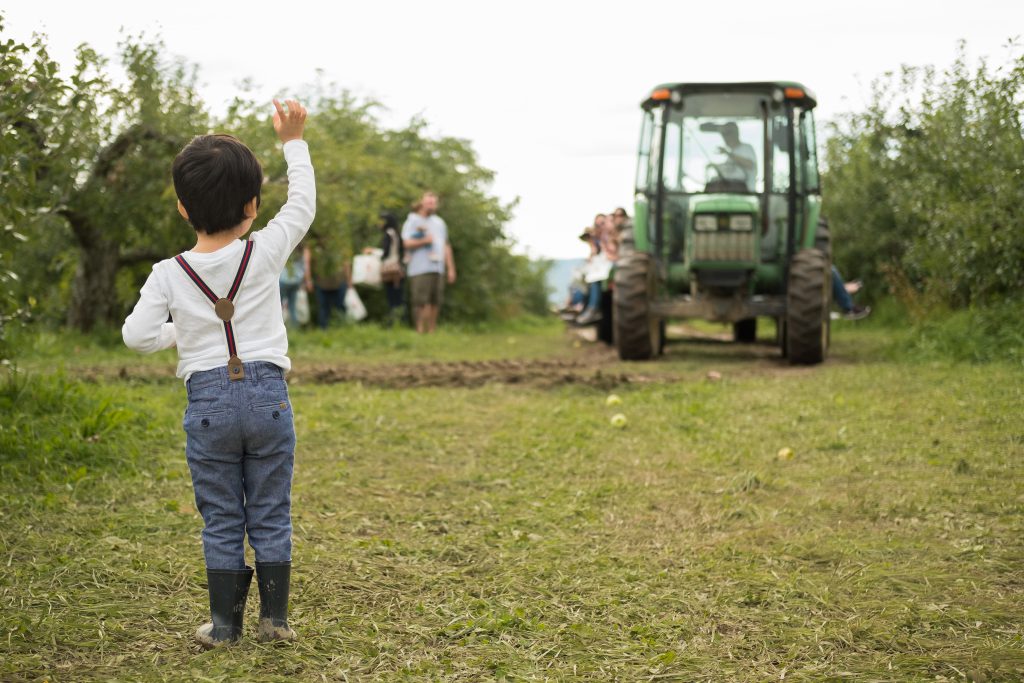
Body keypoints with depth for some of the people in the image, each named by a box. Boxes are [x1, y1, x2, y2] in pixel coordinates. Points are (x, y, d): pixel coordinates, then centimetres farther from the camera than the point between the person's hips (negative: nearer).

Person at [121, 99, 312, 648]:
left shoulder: (169, 274, -4)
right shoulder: (265, 253, -5)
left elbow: (136, 335, -5)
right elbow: (302, 206, 9)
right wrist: (293, 141, 15)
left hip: (207, 400, 0)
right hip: (267, 392, 0)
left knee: (220, 518, 9)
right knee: (271, 514, 9)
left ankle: (224, 620, 13)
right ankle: (274, 617, 14)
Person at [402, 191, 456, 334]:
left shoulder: (440, 223, 22)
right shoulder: (412, 221, 6)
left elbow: (446, 246, 23)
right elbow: (407, 242, -6)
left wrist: (451, 268, 18)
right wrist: (424, 241, -14)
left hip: (438, 268, 5)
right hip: (420, 269, -5)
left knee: (436, 302, 1)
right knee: (422, 302, -11)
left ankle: (432, 330, 6)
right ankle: (420, 330, -10)